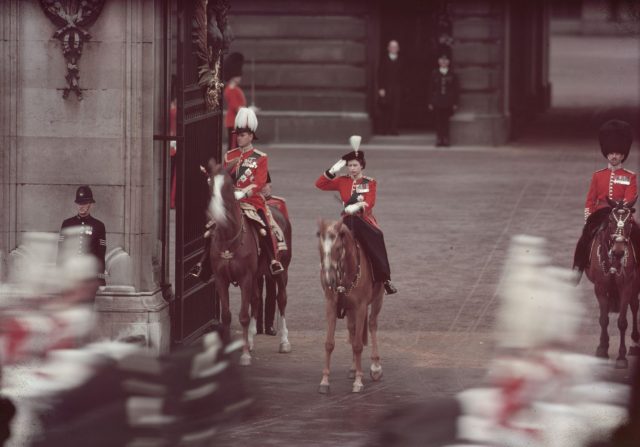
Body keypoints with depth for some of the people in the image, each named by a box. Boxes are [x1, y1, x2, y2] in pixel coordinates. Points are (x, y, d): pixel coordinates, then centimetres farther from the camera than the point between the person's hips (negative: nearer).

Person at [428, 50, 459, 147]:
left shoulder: (452, 74, 4)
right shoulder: (434, 74, 6)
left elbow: (455, 90, 5)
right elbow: (431, 89, 7)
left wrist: (455, 103, 0)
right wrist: (430, 102, 2)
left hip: (448, 102, -1)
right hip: (437, 102, 1)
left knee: (445, 120, -2)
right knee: (438, 121, -1)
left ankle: (446, 139, 2)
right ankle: (439, 138, 4)